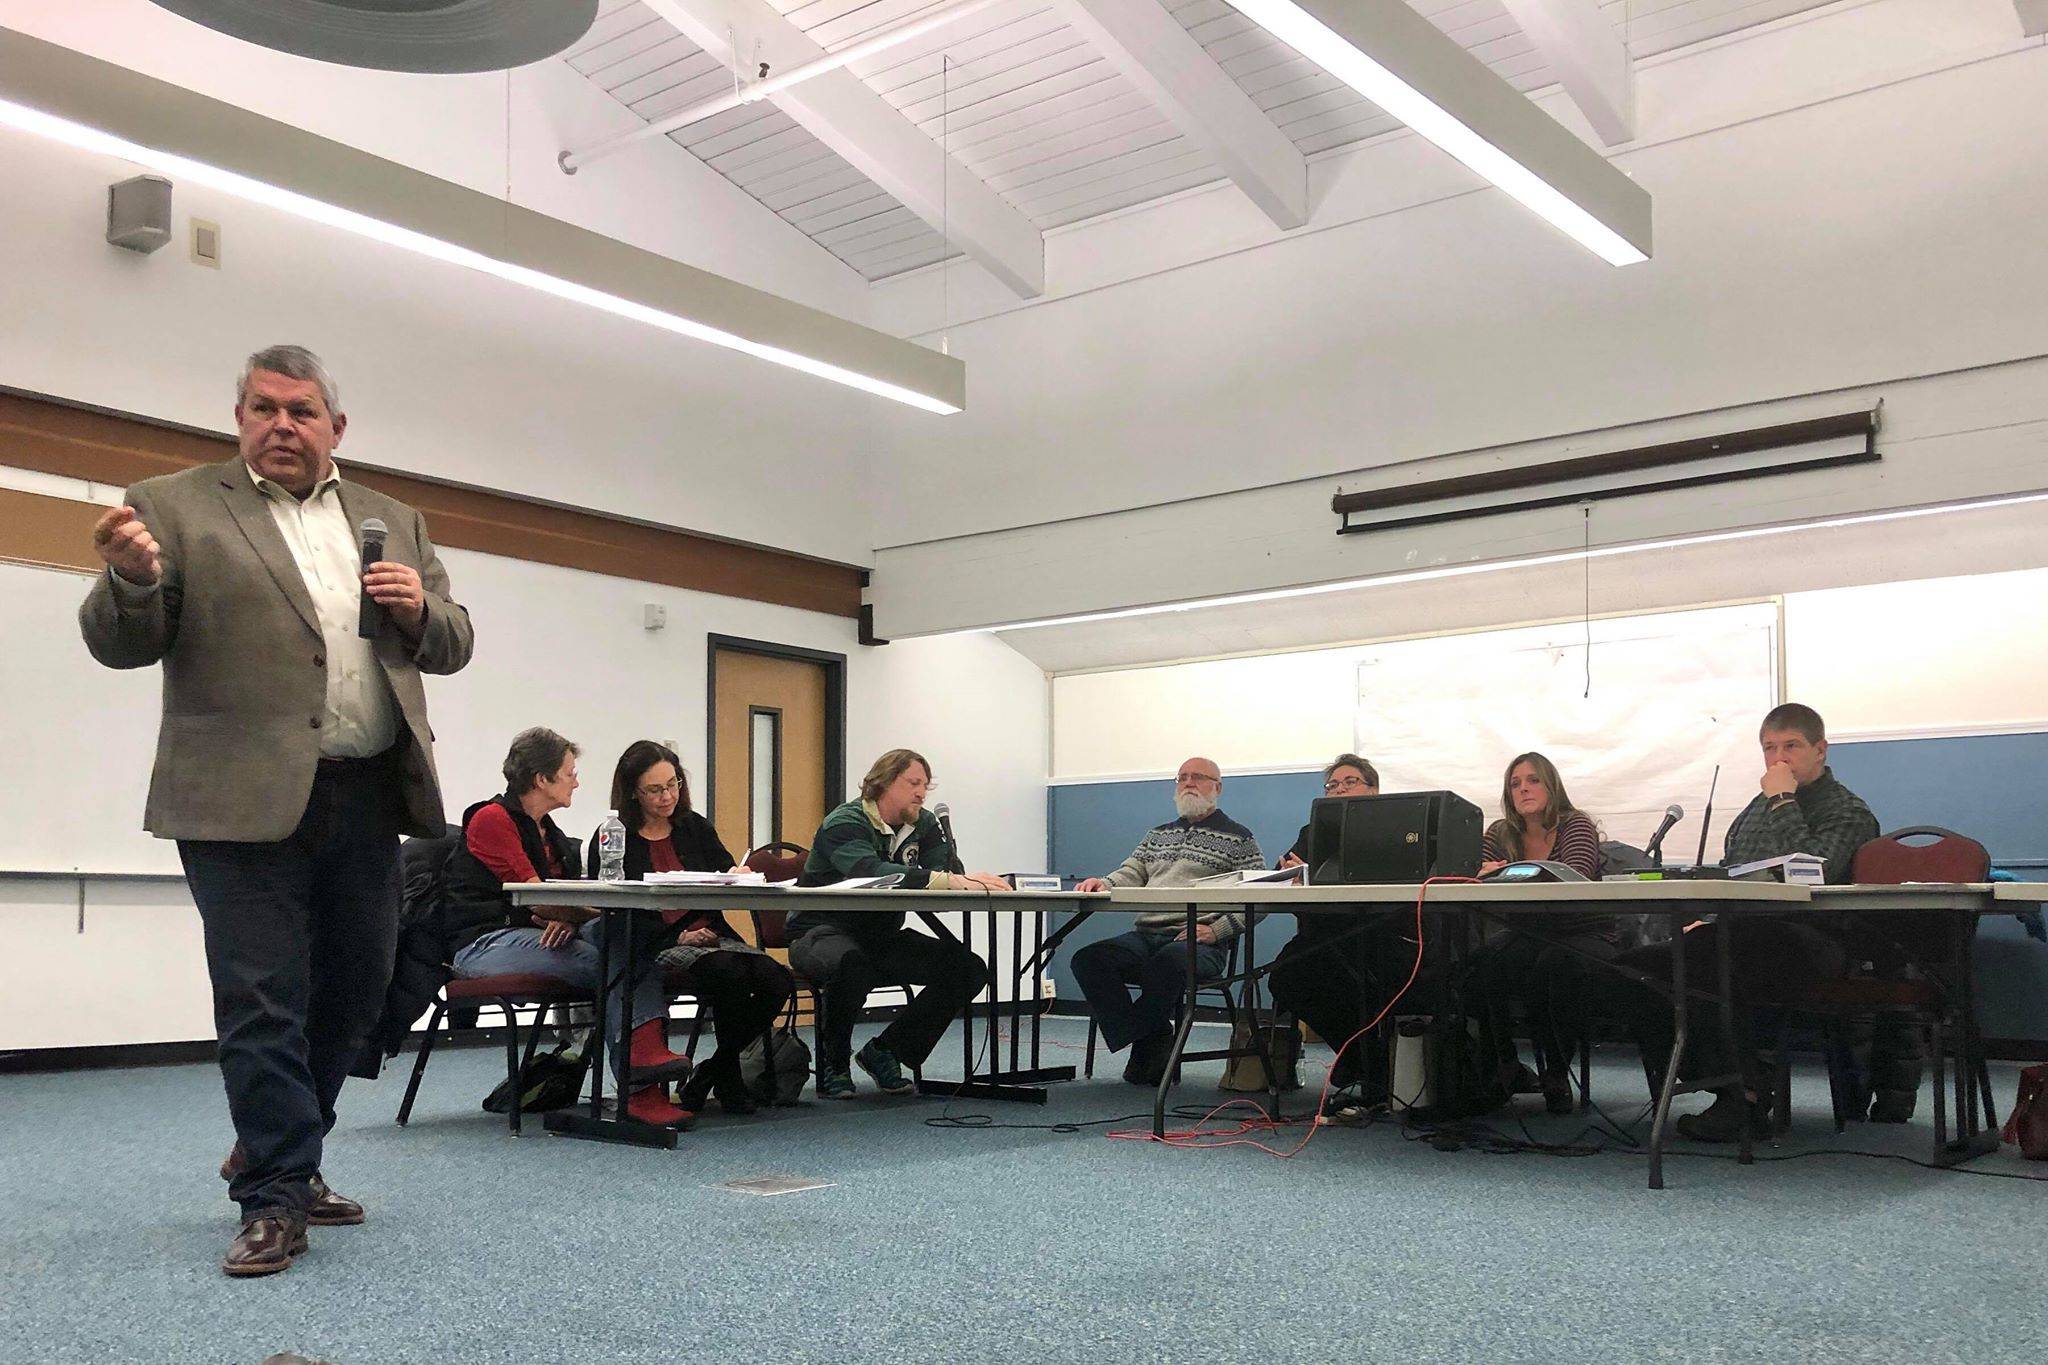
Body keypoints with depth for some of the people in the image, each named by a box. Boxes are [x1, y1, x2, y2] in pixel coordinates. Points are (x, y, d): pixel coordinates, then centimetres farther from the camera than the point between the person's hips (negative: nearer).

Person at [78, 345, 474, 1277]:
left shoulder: (394, 521, 16)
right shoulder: (173, 508, 3)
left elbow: (450, 647, 17)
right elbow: (122, 644, -3)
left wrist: (420, 610, -5)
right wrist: (133, 578, -24)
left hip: (367, 797, 5)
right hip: (248, 799, -5)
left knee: (355, 990, 13)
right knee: (261, 1004, -1)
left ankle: (275, 1151, 32)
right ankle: (274, 1199, 10)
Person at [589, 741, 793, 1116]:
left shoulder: (696, 828, 15)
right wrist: (678, 939, -11)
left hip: (712, 937, 5)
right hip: (657, 948, -5)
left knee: (778, 981, -23)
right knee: (730, 973, -34)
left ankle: (709, 1074, -5)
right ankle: (728, 1080, -9)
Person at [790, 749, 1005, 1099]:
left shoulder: (924, 825, 7)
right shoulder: (845, 823, -16)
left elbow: (949, 868, -9)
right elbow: (871, 872, -36)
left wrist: (970, 881, -36)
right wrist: (951, 881, -47)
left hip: (884, 937, 7)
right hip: (823, 932, -6)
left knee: (969, 969, -12)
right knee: (852, 962, -41)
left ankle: (884, 1050, 0)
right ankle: (834, 1064, -15)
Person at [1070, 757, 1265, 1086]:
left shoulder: (1239, 839, 9)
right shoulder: (1157, 835, 28)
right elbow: (1131, 875, 16)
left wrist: (1216, 931, -14)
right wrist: (1104, 884, -8)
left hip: (1198, 942, -5)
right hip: (1144, 935, 5)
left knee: (1168, 961, -40)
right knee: (1088, 959, -22)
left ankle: (1130, 1036, -16)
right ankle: (1150, 1042, -17)